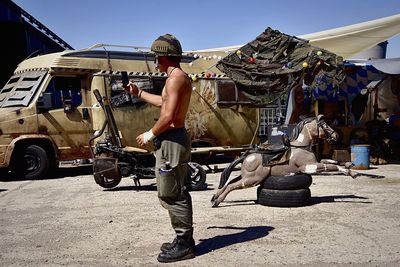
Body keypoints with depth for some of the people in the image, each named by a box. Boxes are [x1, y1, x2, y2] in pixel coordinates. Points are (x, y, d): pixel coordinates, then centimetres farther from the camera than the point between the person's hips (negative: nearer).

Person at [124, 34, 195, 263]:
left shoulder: (175, 77, -16)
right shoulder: (181, 77, 16)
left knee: (170, 194, -4)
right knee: (178, 193, 16)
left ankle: (184, 244, 5)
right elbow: (164, 102, 30)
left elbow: (168, 115, -22)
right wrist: (139, 93, 35)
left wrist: (150, 134, -10)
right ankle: (185, 239, 26)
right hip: (177, 138, 11)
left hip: (171, 140, -11)